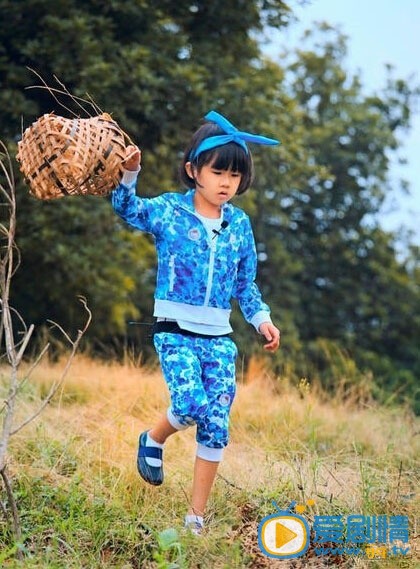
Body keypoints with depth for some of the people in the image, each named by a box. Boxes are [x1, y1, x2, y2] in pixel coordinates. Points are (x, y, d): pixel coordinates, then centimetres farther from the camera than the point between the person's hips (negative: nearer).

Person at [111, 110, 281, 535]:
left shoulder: (239, 224, 8)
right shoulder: (169, 211, -2)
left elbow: (245, 283, 15)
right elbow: (128, 210, -16)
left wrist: (261, 318, 3)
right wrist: (129, 175, -32)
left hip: (219, 337, 4)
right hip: (175, 332, -4)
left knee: (216, 426, -1)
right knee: (191, 405, -24)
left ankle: (197, 515, 11)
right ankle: (153, 440, 12)